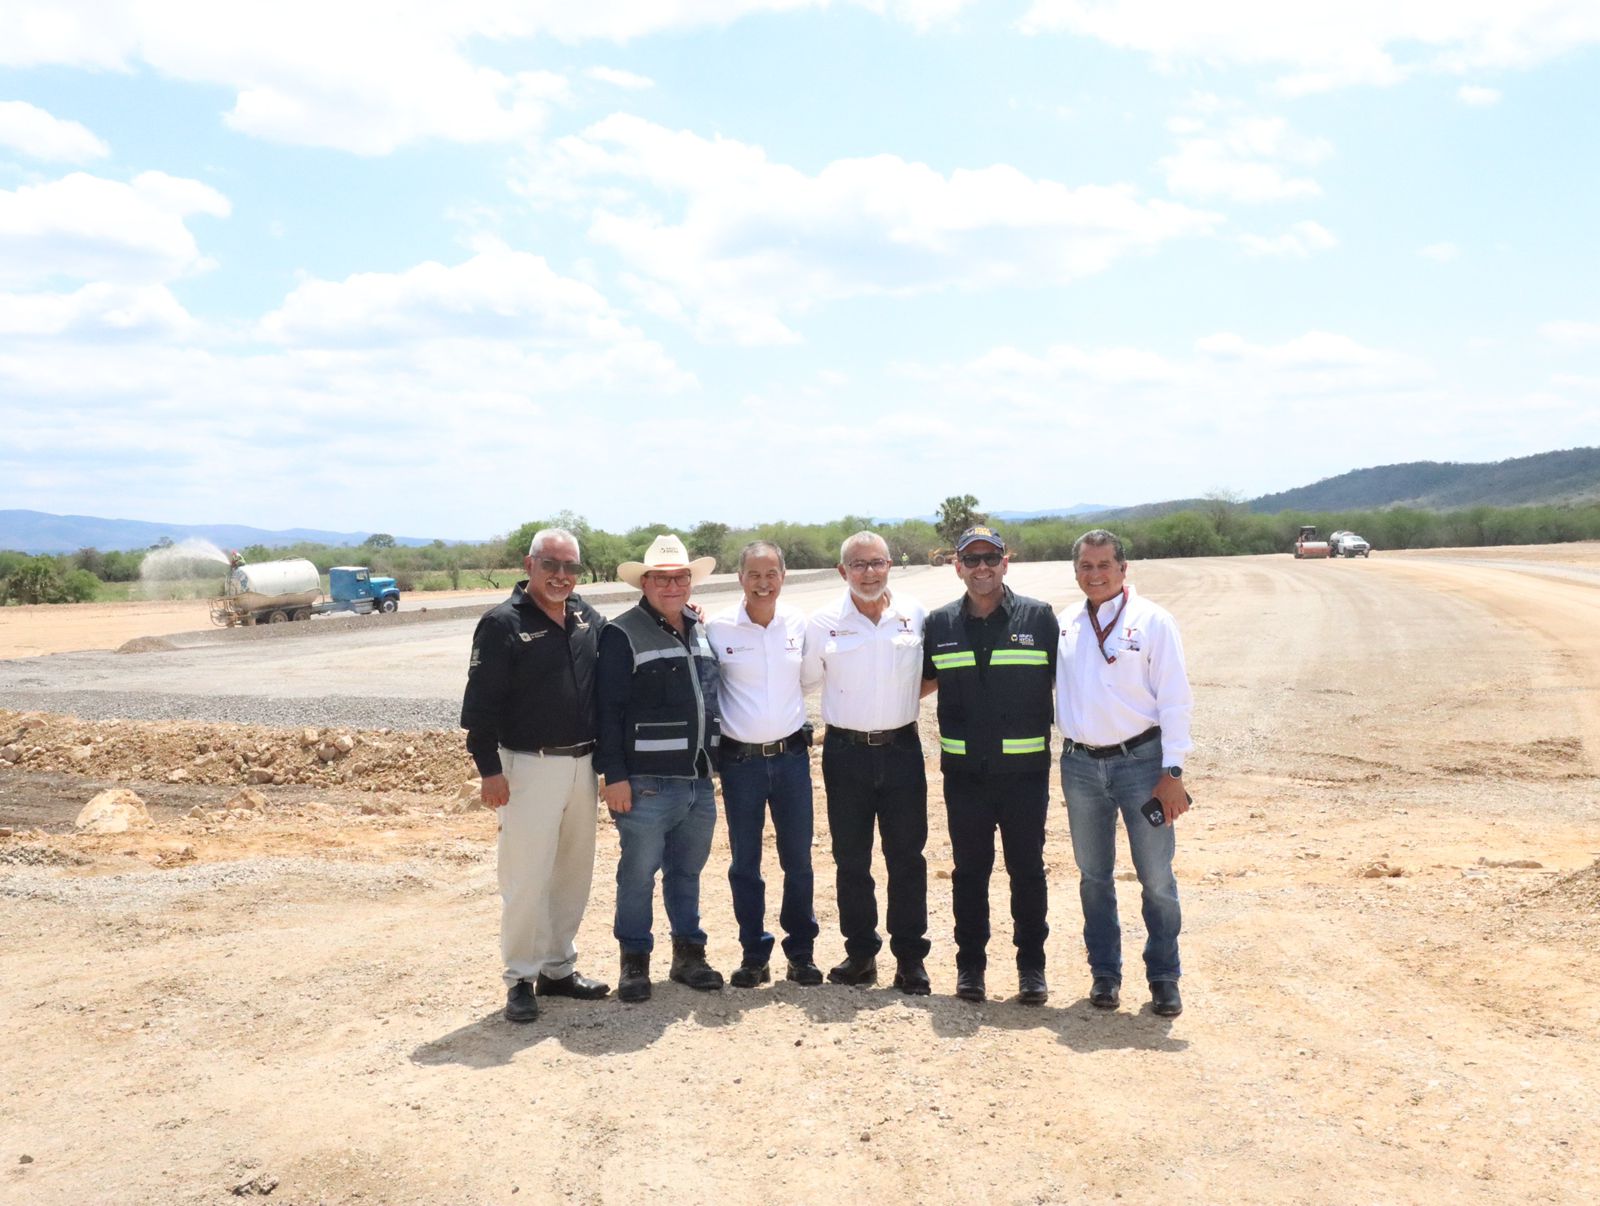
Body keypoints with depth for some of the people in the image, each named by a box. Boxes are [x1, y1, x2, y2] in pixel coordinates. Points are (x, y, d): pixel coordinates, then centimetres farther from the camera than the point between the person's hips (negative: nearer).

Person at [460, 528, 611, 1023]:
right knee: (526, 875, -3)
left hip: (582, 762, 6)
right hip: (529, 765, -6)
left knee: (574, 870, 13)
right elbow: (481, 702, -10)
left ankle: (559, 967, 26)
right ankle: (521, 978, 11)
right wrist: (489, 769, -14)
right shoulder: (502, 623, -9)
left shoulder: (588, 618, 8)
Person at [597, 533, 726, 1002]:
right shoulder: (623, 634, -7)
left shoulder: (701, 631, 13)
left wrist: (714, 761, 17)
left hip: (699, 780, 6)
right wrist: (614, 775, -14)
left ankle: (689, 953, 28)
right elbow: (609, 710, -10)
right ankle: (634, 961, 17)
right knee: (638, 873, 3)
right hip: (646, 783, -6)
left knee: (687, 871, 16)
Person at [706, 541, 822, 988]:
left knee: (798, 859, 7)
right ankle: (754, 955, 20)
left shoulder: (800, 623, 0)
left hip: (791, 754, 2)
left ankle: (801, 951, 22)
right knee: (745, 863, 8)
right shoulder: (717, 628, -7)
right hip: (739, 760, -1)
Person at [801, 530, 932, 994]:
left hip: (901, 749, 0)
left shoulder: (915, 616, 1)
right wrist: (849, 711, 3)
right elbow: (805, 680, 8)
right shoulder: (822, 624, -2)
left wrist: (900, 700, 4)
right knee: (851, 859, 8)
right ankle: (860, 952, 21)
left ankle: (910, 957, 16)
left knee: (907, 858, 4)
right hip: (846, 751, 0)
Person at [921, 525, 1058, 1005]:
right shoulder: (939, 624, 5)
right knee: (969, 870, 10)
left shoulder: (1038, 617, 0)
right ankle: (970, 964, 22)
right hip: (964, 771, 2)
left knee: (1028, 870, 8)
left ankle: (1031, 966, 21)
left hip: (1025, 769, -1)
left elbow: (1063, 681, 6)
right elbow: (922, 680, 19)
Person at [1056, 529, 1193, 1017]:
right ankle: (1104, 972, 25)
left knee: (1156, 877, 0)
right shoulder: (1065, 625, 7)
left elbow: (1174, 699, -6)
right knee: (1093, 876, 12)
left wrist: (1172, 773, -10)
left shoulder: (1152, 621, -4)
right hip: (1080, 763, 4)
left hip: (1140, 759, -3)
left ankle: (1164, 977, 16)